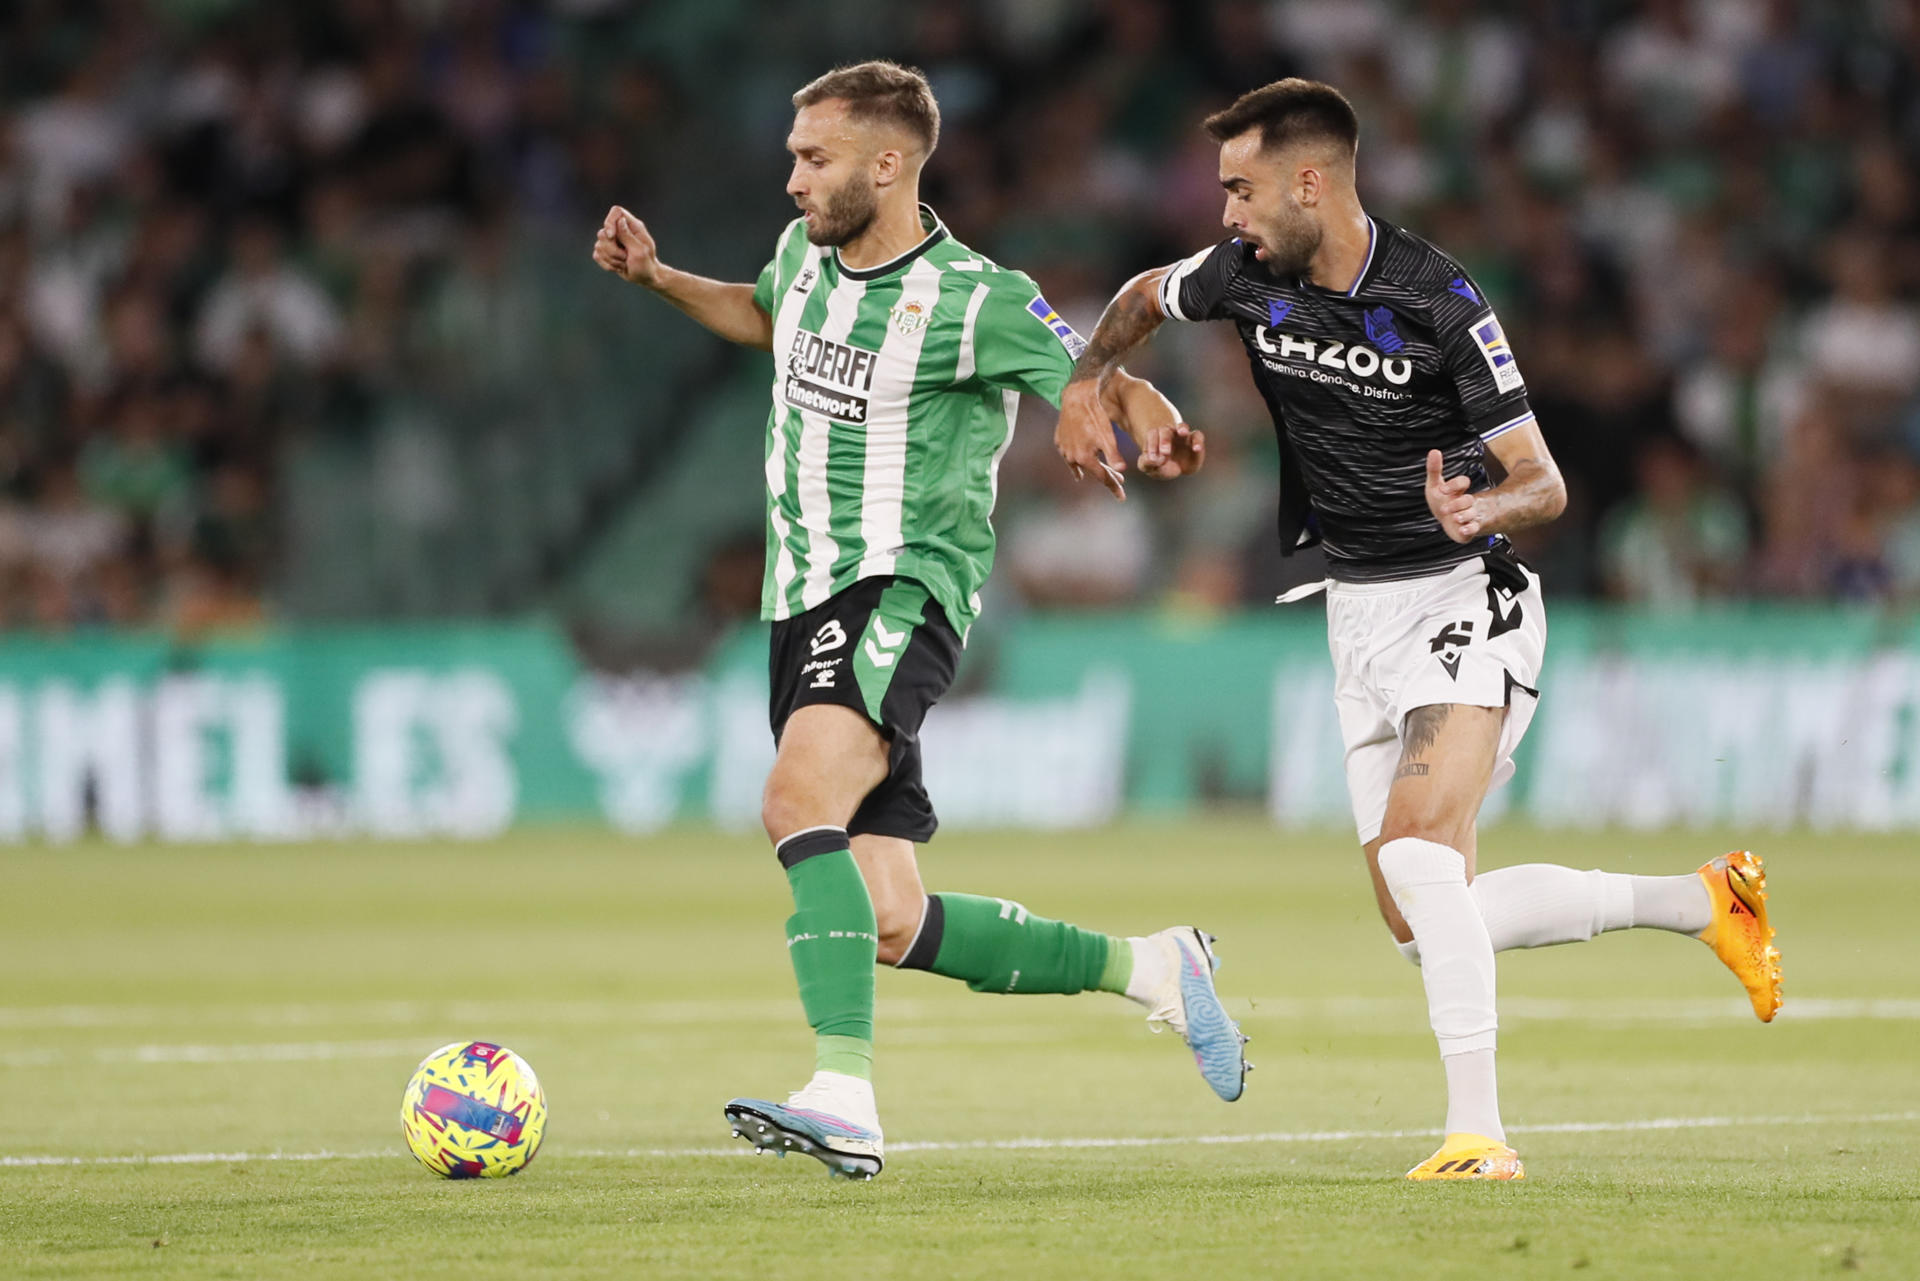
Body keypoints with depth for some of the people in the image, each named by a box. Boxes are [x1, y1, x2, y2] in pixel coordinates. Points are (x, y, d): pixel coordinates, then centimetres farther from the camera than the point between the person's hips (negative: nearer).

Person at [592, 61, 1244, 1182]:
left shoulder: (974, 301, -11)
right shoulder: (805, 253, 10)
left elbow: (1095, 381, -4)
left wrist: (1152, 416, -26)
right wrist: (657, 278, 20)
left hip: (903, 592, -8)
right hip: (804, 603, 8)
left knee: (799, 802, -34)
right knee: (894, 928, 3)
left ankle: (846, 1098, -42)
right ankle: (1149, 969, 21)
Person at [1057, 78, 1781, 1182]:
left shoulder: (1437, 300, -18)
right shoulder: (1250, 276, -2)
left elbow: (1543, 483, -15)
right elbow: (1145, 297, 23)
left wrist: (1480, 509, -37)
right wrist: (1089, 384, 5)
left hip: (1463, 597, -7)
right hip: (1360, 618, 7)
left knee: (1418, 846, -29)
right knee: (1422, 923, 7)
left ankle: (1478, 1132, -28)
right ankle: (1702, 901, 23)